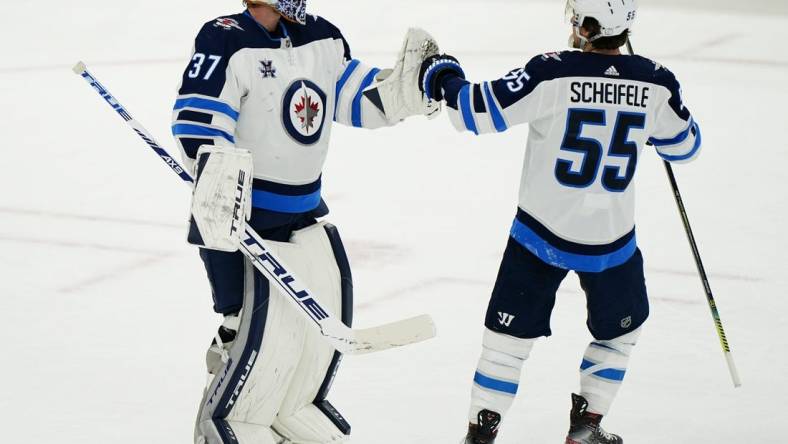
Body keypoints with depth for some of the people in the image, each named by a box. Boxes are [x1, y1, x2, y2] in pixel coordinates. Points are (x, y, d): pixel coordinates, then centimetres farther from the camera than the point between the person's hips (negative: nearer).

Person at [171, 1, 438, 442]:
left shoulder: (323, 38, 6)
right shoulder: (226, 41, -16)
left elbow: (356, 97, 11)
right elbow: (196, 118, -23)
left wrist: (406, 86, -5)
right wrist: (214, 173, -35)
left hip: (305, 207, 8)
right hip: (241, 215, -8)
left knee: (331, 304, 12)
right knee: (266, 324, -12)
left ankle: (295, 408, 33)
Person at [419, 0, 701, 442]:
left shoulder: (551, 74, -18)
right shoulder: (657, 83, -8)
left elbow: (477, 112, -15)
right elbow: (685, 145, 9)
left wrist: (442, 76, 4)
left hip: (542, 233, -2)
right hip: (612, 240, 2)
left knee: (511, 332, 10)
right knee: (620, 330, 26)